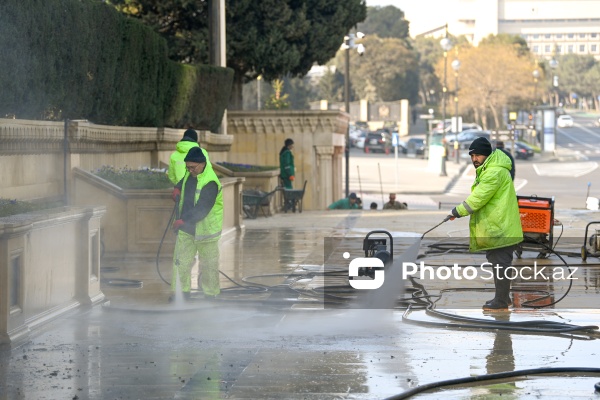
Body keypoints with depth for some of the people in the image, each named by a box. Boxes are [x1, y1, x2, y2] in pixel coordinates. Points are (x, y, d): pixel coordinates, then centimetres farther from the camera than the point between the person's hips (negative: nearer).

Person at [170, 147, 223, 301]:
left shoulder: (210, 183, -24)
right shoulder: (190, 174, 3)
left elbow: (202, 209, -31)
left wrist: (183, 220, -38)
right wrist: (178, 188, 7)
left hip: (205, 229, -7)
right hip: (186, 227, 7)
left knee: (208, 265, 5)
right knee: (181, 260, 2)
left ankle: (211, 293, 17)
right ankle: (182, 291, 10)